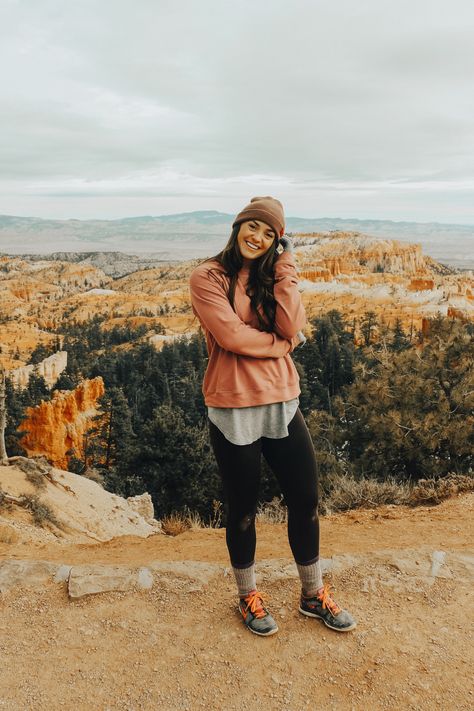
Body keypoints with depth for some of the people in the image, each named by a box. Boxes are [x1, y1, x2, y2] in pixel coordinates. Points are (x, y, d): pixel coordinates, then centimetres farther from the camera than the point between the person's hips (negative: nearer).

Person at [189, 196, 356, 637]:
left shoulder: (273, 278, 10)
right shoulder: (208, 277, -4)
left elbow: (292, 327, -8)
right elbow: (231, 336, -17)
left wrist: (285, 267, -7)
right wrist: (281, 342, -6)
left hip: (282, 404, 5)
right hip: (233, 410, -4)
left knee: (306, 501, 12)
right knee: (242, 510, 11)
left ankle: (313, 594, 35)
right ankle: (248, 597, 36)